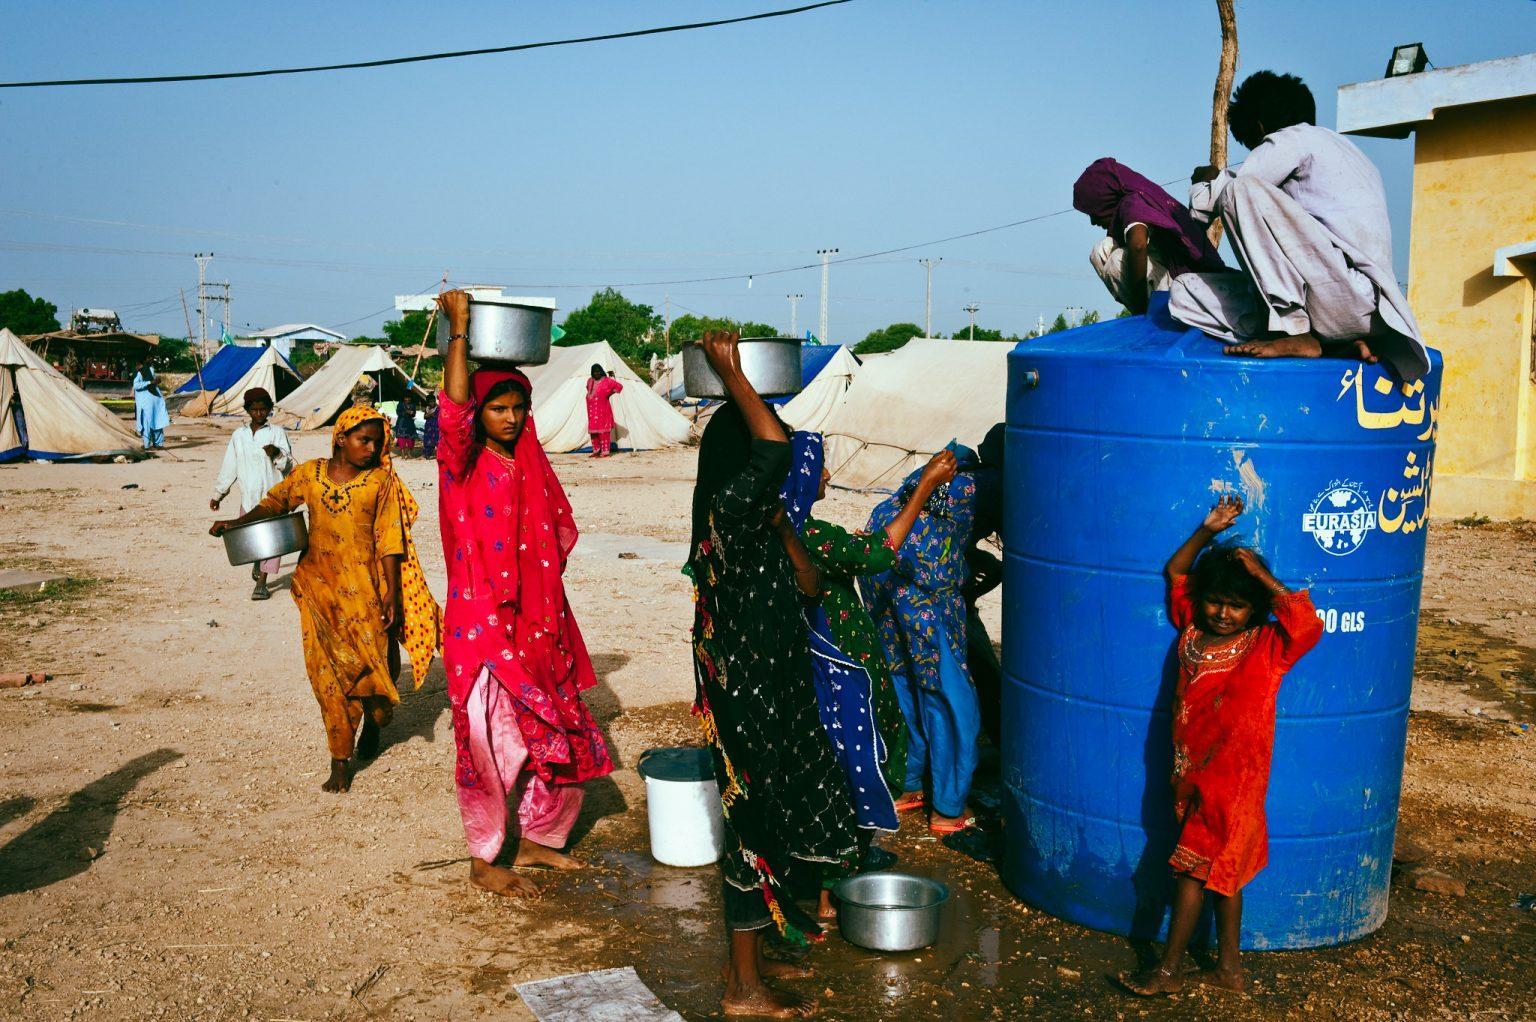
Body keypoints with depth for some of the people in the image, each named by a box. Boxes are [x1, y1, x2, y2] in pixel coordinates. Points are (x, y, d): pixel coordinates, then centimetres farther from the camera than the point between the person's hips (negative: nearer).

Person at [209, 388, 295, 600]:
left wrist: (277, 453, -24)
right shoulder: (239, 435, 9)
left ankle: (261, 583, 4)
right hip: (248, 496, 3)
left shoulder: (277, 433, 1)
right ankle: (256, 561, 30)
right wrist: (218, 494, 19)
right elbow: (229, 467, 16)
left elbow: (288, 465, -4)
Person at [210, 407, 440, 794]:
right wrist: (237, 523, -1)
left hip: (366, 586, -1)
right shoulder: (310, 474, 2)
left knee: (374, 660, 5)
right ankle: (340, 760, 4)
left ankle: (372, 723, 37)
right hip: (321, 586, 1)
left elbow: (389, 540, -4)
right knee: (330, 669, -1)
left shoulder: (381, 481, -3)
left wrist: (392, 593, -8)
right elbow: (275, 502, 15)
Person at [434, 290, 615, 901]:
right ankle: (483, 863, 17)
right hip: (482, 624, -6)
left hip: (538, 625, 6)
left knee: (563, 738, 12)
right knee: (489, 743, 0)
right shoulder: (461, 462, -10)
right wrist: (458, 328, -24)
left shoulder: (530, 465, 9)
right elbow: (454, 408, -24)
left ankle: (538, 840, 31)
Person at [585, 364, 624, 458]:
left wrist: (609, 394, -6)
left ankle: (605, 451, -4)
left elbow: (619, 386, -4)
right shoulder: (590, 381, 12)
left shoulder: (606, 380, -4)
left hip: (603, 409, -6)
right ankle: (596, 450, 17)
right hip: (592, 410, 6)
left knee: (603, 430, -6)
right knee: (593, 431, 8)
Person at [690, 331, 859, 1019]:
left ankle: (747, 959, 35)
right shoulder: (728, 512, -20)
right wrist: (730, 373, -26)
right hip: (749, 698, -10)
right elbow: (775, 449, -36)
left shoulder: (752, 522, 8)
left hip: (768, 693, 10)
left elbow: (806, 582, 14)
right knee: (757, 824, 1)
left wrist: (779, 513, 9)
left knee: (766, 821, 19)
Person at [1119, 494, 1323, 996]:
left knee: (1192, 868, -2)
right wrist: (1208, 531, 1)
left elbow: (1309, 621, -30)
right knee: (1220, 869, 16)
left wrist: (1261, 575, -24)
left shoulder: (1268, 649, -11)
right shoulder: (1192, 630, 3)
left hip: (1233, 778, -6)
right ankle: (1228, 966, 28)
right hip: (1191, 774, 6)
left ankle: (1168, 971, 10)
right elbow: (1175, 572, 13)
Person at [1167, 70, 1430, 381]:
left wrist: (1208, 181, 21)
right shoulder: (1339, 145, 29)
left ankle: (1296, 334, -17)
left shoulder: (1292, 139, 3)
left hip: (1348, 294, -9)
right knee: (1185, 292, 3)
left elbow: (1206, 205, -3)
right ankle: (1336, 347, -3)